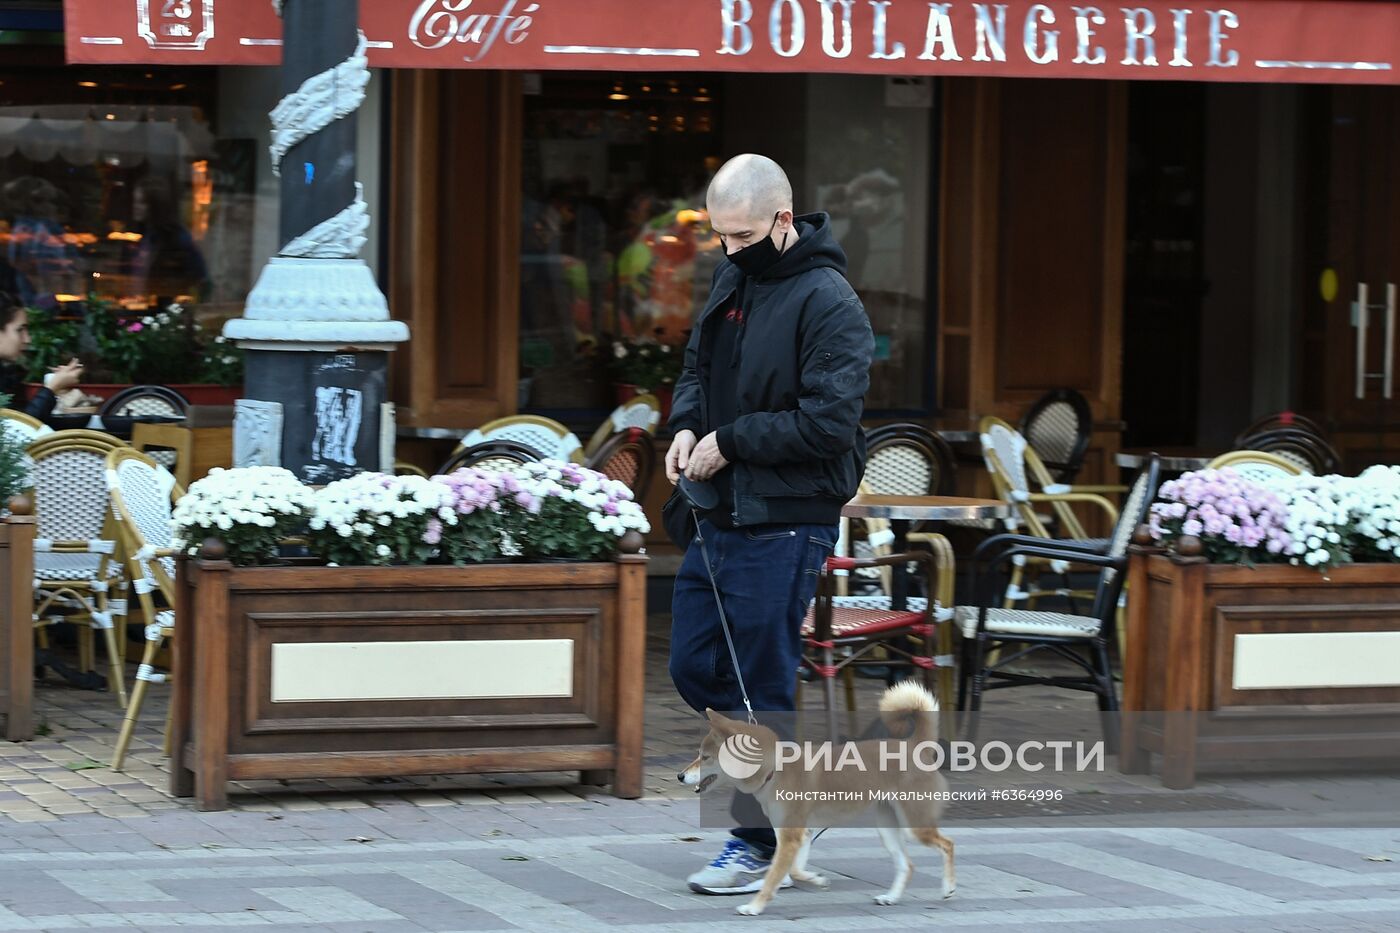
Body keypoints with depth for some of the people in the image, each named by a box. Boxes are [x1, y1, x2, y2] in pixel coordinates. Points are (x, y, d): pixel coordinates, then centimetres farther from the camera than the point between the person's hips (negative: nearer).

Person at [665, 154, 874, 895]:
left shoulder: (827, 302, -15)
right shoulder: (733, 280, 11)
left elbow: (831, 419, -20)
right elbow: (698, 367, 23)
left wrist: (731, 441, -16)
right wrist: (687, 427, 2)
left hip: (784, 525, -9)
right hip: (722, 515, 9)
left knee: (759, 684, -4)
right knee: (694, 668, 12)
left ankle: (762, 843, 6)